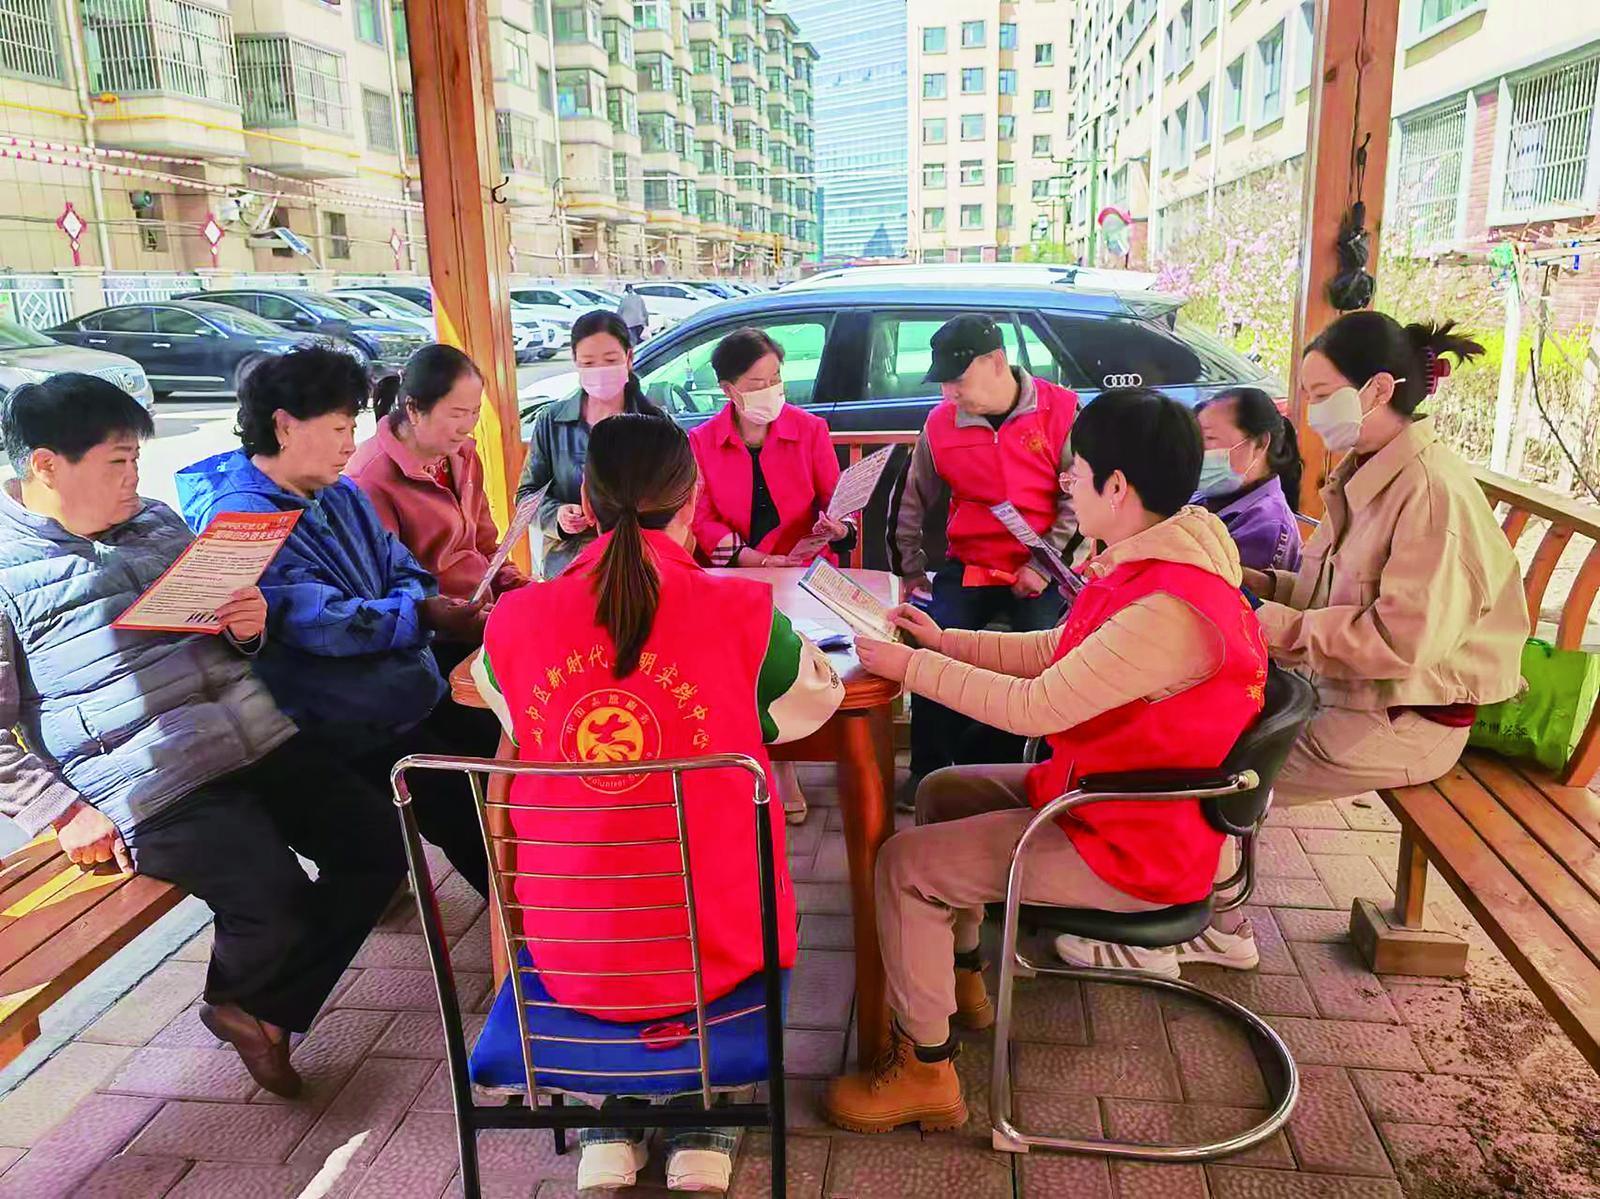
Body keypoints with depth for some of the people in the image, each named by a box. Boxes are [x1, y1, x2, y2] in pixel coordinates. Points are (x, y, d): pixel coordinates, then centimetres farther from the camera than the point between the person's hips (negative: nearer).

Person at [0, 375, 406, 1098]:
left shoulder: (155, 522, 14)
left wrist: (248, 626, 1)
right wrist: (62, 814, -13)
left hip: (258, 736, 7)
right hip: (154, 782, -7)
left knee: (381, 845, 4)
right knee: (279, 909, -21)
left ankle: (266, 1009, 21)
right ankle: (234, 1000, 18)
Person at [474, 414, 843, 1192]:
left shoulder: (511, 621, -11)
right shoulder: (743, 612, -16)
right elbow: (817, 697, 6)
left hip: (568, 957, 2)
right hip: (715, 947, -2)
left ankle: (610, 1131, 32)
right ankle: (696, 1133, 32)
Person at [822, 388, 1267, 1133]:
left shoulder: (1168, 611, -32)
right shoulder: (1153, 566, 1)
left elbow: (1038, 707, -30)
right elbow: (1054, 653, 11)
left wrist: (910, 667, -20)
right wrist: (945, 643, 5)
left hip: (1131, 847, -10)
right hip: (1106, 787, 10)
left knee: (904, 865, -12)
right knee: (940, 792, 20)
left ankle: (926, 1071, 5)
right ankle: (960, 981, 33)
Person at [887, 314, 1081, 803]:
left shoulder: (1060, 410, -5)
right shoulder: (941, 423, 3)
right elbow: (909, 500, 16)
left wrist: (1046, 564, -12)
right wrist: (909, 567, 17)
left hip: (1041, 572, -2)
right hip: (967, 566, 3)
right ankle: (930, 770, -1)